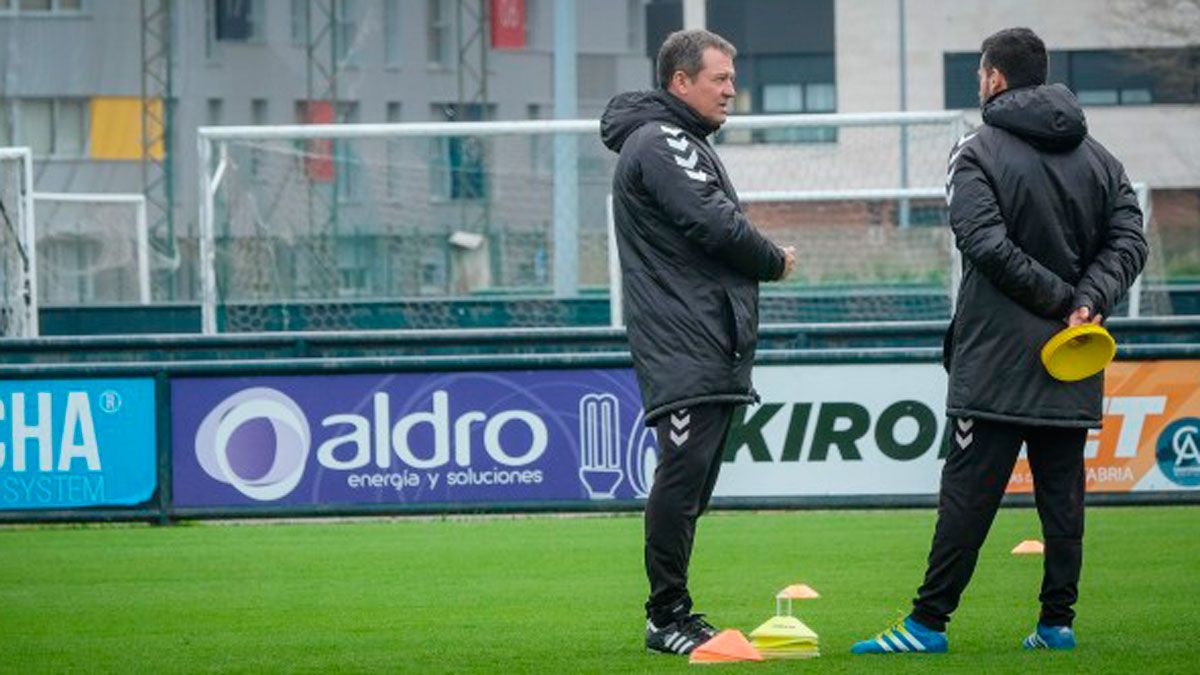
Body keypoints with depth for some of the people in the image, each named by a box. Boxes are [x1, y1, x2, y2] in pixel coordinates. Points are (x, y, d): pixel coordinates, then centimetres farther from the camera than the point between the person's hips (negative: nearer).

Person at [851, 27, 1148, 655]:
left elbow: (988, 245, -17)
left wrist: (1064, 299, -11)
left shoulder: (977, 154, -5)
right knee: (1062, 490, 9)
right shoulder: (1097, 157, 12)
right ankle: (1057, 622, 8)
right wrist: (1088, 301, -6)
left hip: (997, 356, -5)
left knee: (968, 490, -5)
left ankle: (929, 621, -6)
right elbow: (1128, 241, 5)